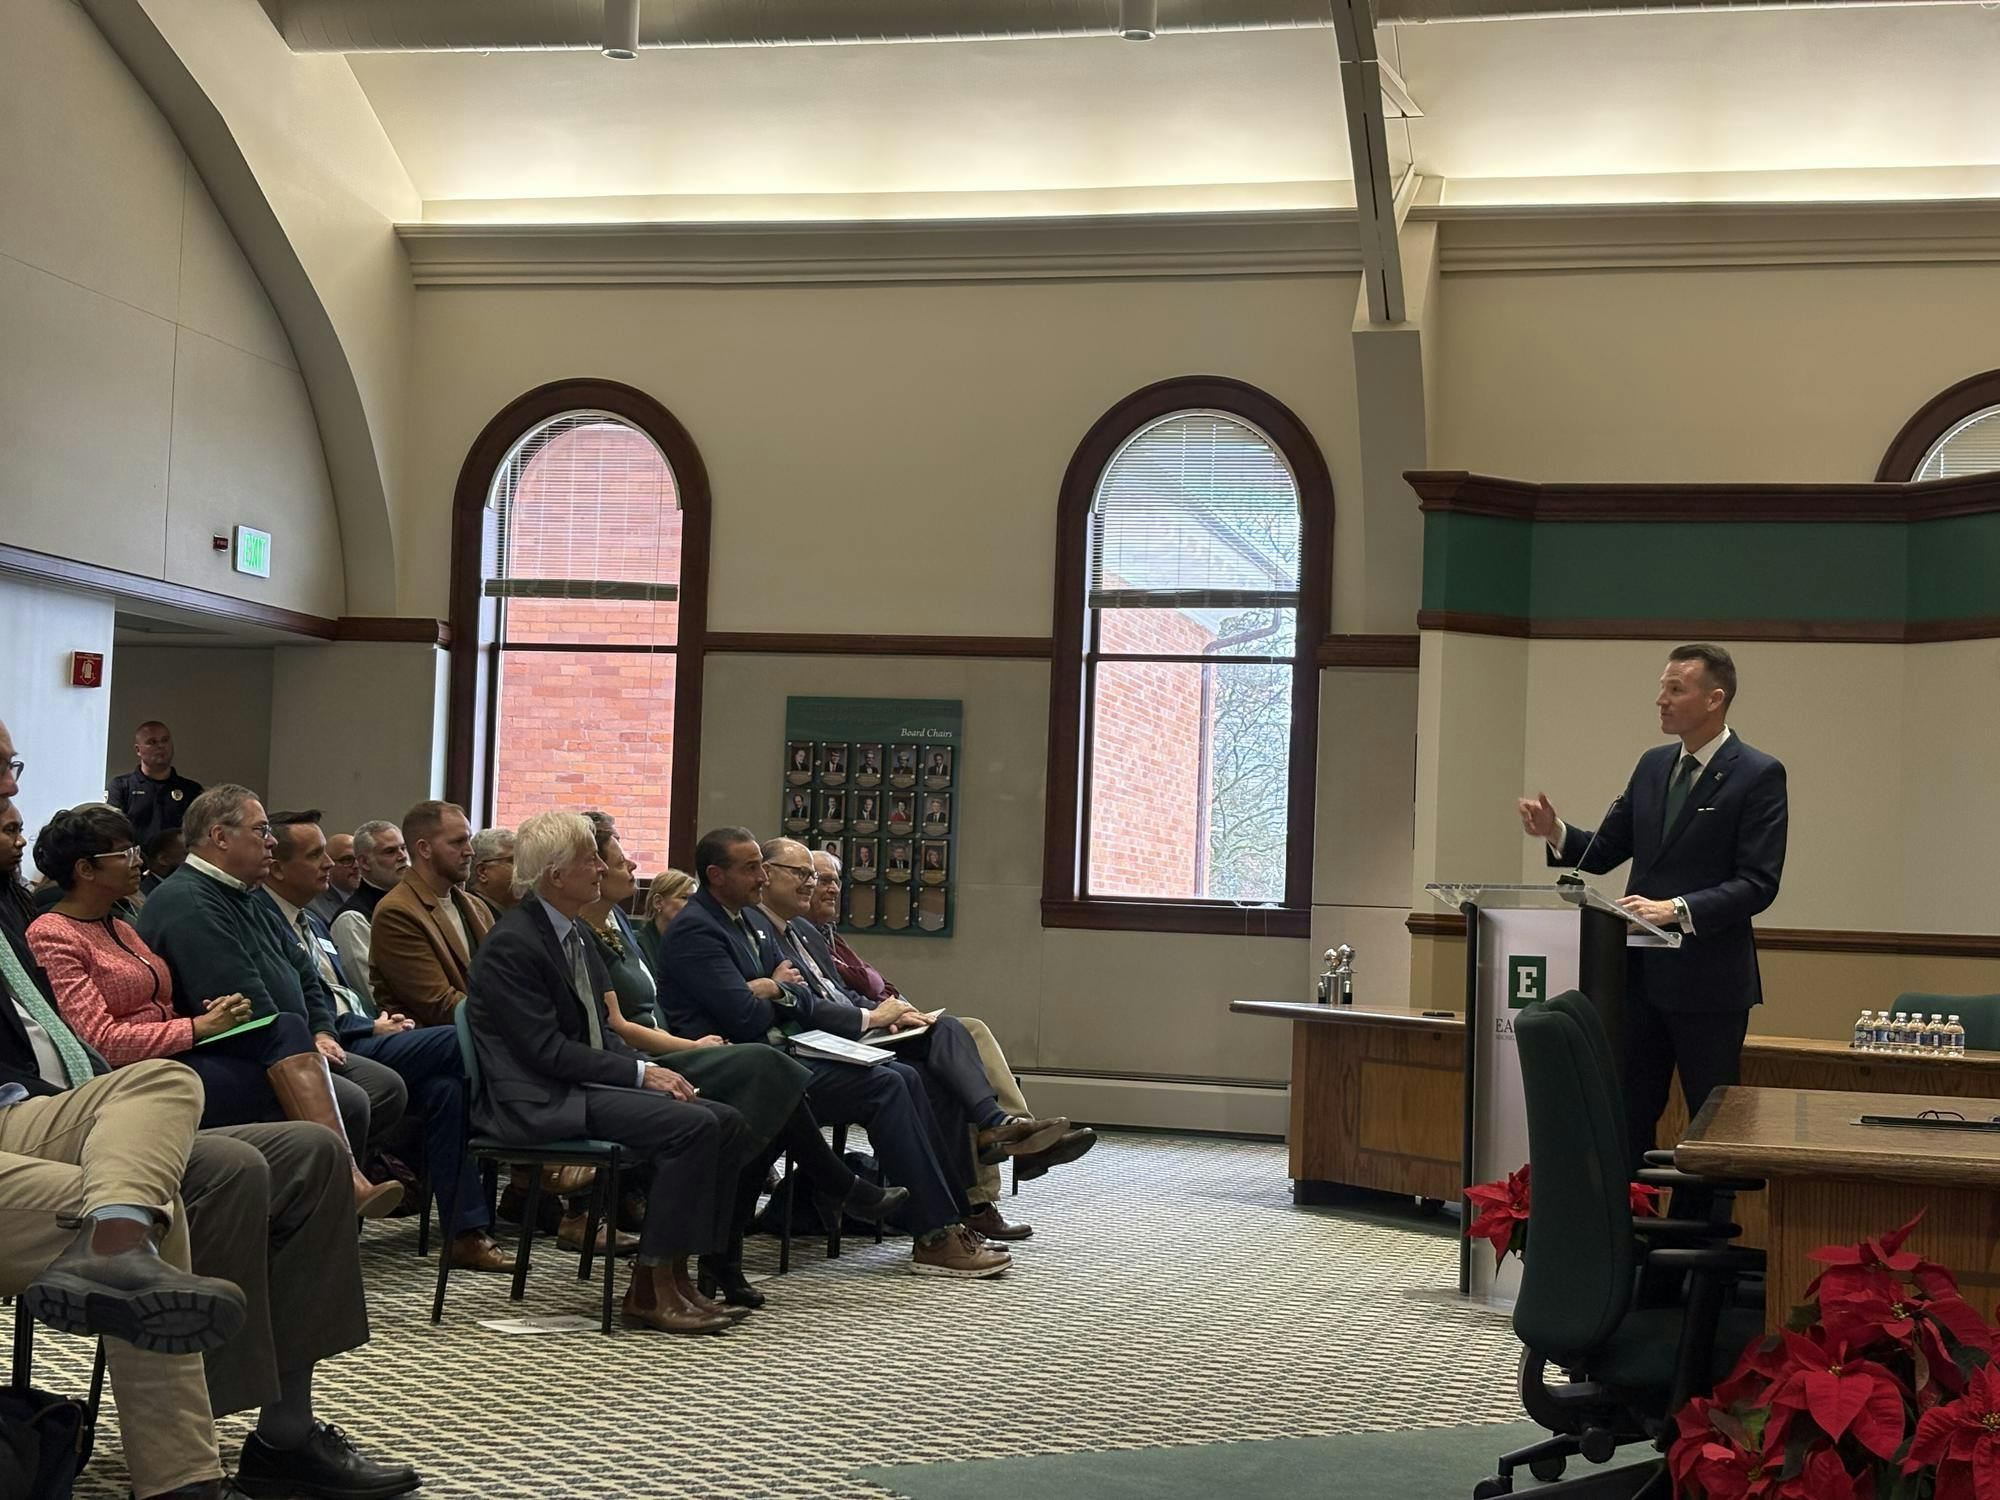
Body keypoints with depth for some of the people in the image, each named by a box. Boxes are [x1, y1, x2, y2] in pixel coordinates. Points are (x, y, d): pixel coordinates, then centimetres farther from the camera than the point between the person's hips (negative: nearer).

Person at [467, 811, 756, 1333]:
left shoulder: (573, 933, 15)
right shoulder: (512, 943, -14)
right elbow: (546, 1050, -18)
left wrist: (651, 1069, 0)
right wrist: (640, 1073, -17)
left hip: (584, 1082, 9)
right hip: (538, 1100, -9)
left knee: (726, 1122, -6)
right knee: (691, 1125, -25)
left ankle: (677, 1275, -4)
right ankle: (650, 1289, -17)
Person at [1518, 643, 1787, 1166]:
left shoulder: (1758, 775, -8)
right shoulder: (1653, 765, 11)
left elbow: (1758, 884, -15)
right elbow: (1603, 852, 14)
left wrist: (1676, 909, -27)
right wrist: (1555, 831, -6)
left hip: (1708, 981, -6)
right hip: (1640, 973, 6)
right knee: (1629, 1116, 9)